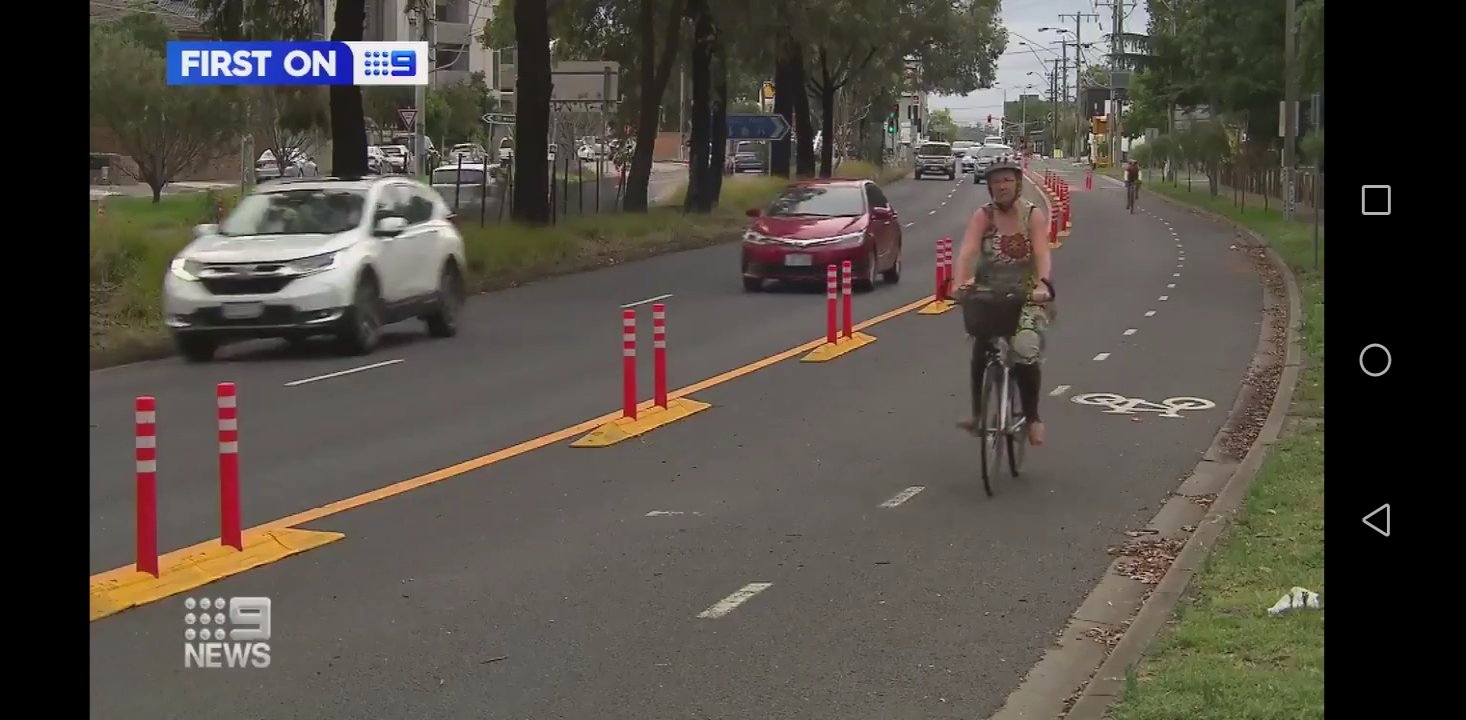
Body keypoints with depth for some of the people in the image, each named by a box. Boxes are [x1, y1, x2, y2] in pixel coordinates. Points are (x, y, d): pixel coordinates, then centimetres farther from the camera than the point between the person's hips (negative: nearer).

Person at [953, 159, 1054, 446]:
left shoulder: (1033, 216, -7)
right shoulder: (983, 216, -4)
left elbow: (1042, 254, -21)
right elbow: (967, 250, -19)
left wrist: (1043, 284, -40)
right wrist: (961, 281, -38)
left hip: (1027, 295, -2)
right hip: (988, 293, 2)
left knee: (1026, 350, -19)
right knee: (981, 350, -16)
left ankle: (1032, 417, -2)